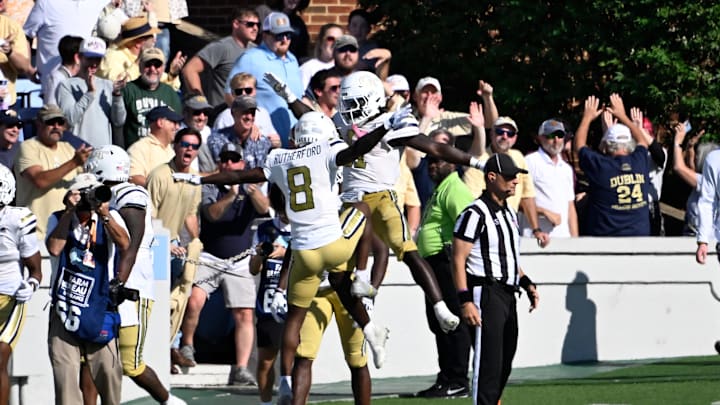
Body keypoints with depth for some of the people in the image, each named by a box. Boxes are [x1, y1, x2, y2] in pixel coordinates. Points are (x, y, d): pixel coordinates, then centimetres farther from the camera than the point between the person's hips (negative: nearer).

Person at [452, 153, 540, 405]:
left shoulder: (510, 213, 18)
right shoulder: (475, 214, -11)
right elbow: (459, 260, -15)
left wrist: (527, 283, 16)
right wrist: (465, 301, -23)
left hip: (508, 296, 9)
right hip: (486, 293, -9)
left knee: (504, 364, 13)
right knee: (489, 361, -12)